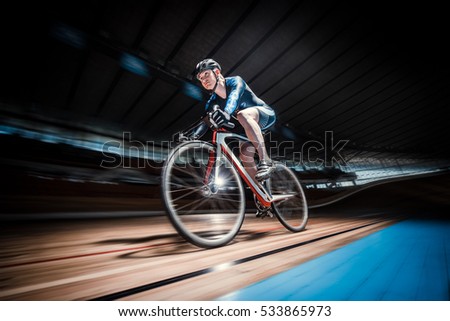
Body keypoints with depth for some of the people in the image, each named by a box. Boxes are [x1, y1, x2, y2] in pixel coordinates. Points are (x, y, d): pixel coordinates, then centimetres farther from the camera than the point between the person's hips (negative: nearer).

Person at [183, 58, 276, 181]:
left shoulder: (235, 81, -16)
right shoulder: (213, 102, -3)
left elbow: (235, 96, -39)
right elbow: (204, 123, -14)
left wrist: (227, 112, -61)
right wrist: (190, 137, -32)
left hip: (266, 115, -5)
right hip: (250, 126, 6)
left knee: (242, 114, -36)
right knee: (245, 152, -17)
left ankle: (266, 161, -39)